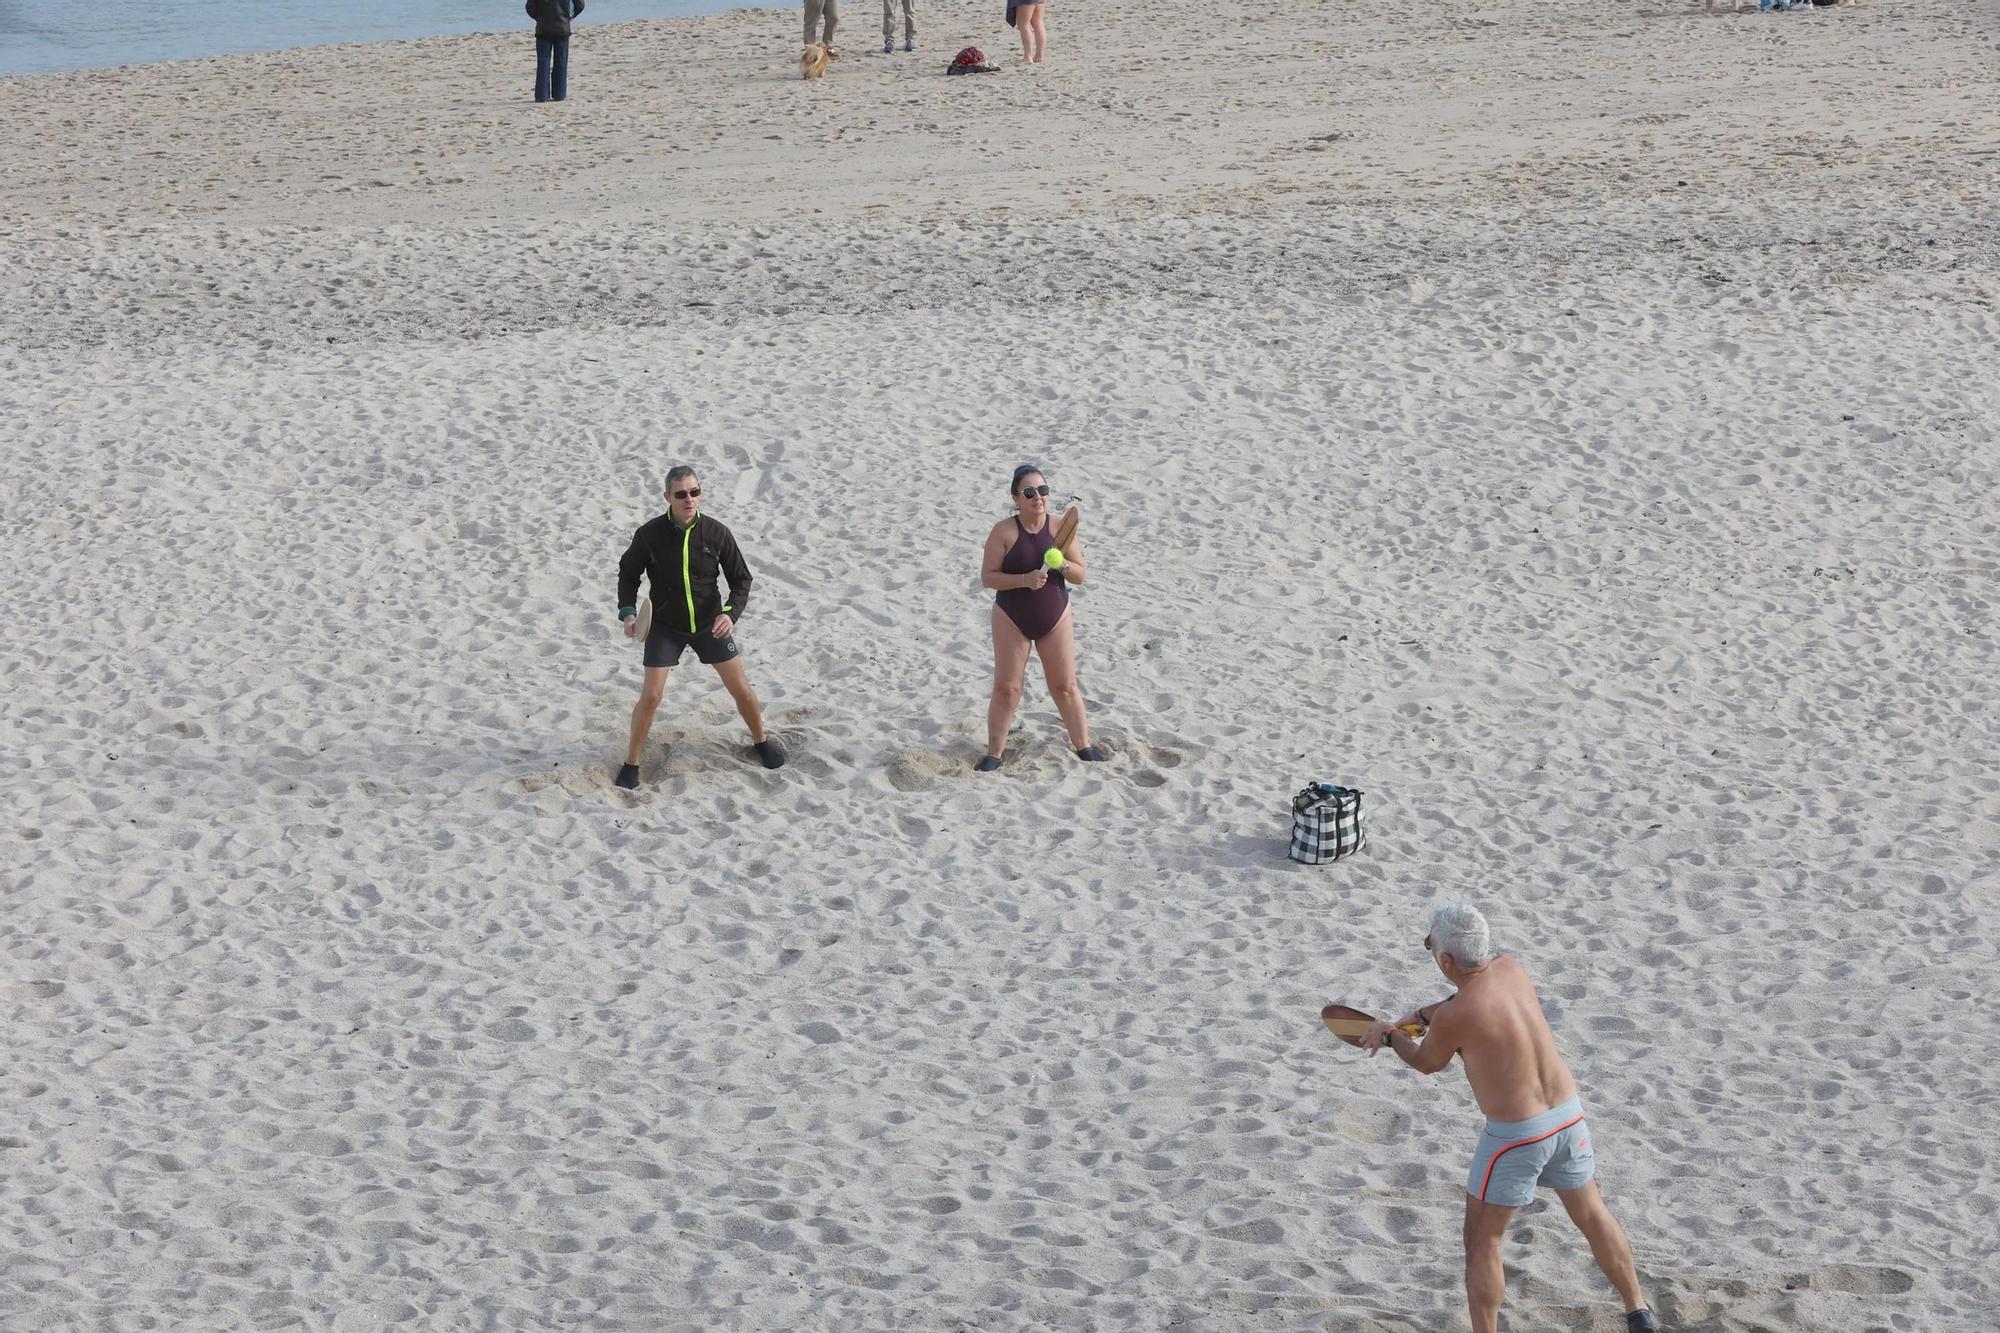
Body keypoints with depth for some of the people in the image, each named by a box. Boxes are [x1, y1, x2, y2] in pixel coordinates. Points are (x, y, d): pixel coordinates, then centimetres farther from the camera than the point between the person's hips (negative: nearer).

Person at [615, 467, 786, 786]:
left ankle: (761, 741, 33)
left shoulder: (717, 533, -14)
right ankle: (631, 763, 9)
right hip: (665, 626, -1)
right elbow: (628, 572, 0)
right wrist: (628, 612, -14)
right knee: (650, 696, -8)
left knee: (741, 689, 7)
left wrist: (731, 613, -22)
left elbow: (741, 579, -5)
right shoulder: (650, 535, -17)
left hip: (710, 624, 2)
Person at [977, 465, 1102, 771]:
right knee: (1006, 689, 0)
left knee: (1065, 686, 9)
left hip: (1055, 618, 2)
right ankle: (994, 753, 10)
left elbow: (1080, 575, -1)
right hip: (1012, 619, -2)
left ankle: (1084, 746, 21)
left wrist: (1063, 564, -22)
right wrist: (1024, 579, -27)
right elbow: (987, 576, -14)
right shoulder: (1004, 532, -12)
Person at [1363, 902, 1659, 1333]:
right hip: (1568, 1117, 7)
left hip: (1515, 1135, -7)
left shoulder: (1450, 1020, -21)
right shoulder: (1510, 968, -3)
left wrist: (1388, 1037, 19)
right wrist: (1420, 1015, 18)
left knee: (1482, 1242, 10)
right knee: (1591, 1215, 25)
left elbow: (1428, 1063, 1)